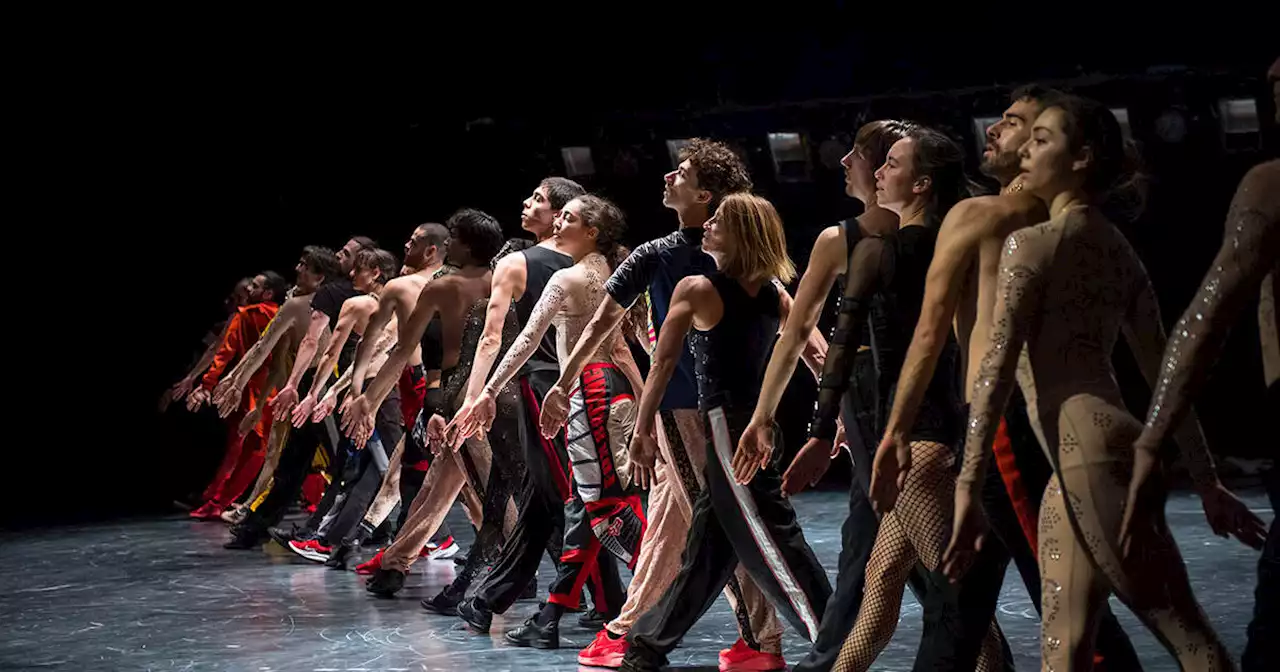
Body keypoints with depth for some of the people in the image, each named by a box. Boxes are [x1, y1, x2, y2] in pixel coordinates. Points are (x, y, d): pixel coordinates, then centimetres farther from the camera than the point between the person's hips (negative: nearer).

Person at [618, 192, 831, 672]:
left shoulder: (695, 289, -9)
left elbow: (661, 366, -9)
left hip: (727, 425, -8)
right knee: (704, 547, 12)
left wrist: (641, 431, -5)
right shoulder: (773, 294, 8)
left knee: (771, 538, -7)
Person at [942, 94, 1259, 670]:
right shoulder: (1119, 251, 17)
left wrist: (968, 485, -18)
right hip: (1079, 463, 9)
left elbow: (997, 365, -14)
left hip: (1088, 455, -9)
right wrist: (1208, 482, 20)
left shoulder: (1032, 242, -7)